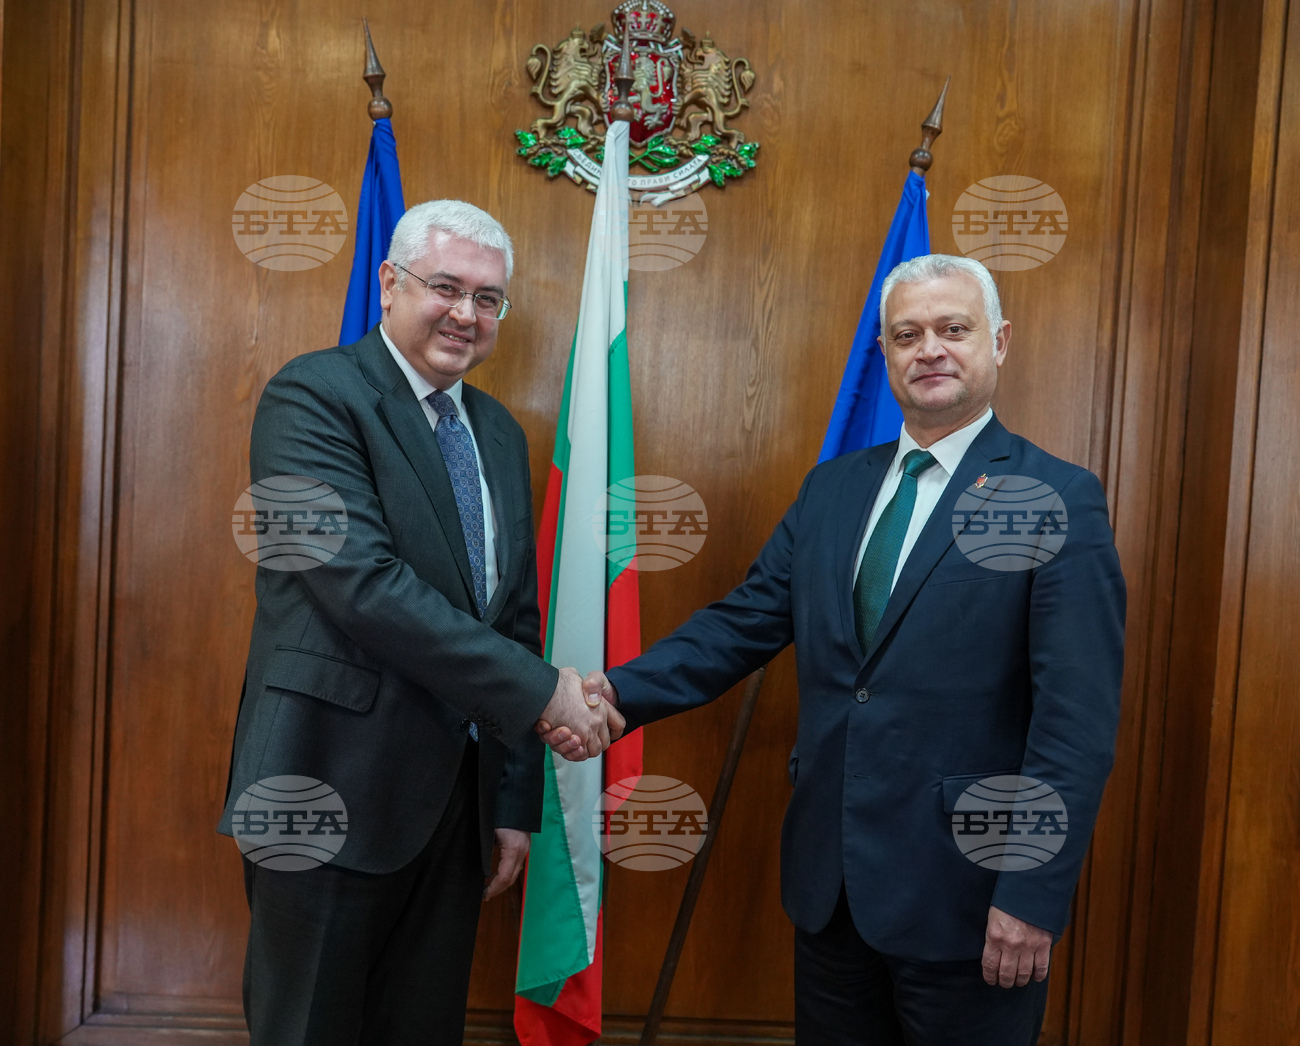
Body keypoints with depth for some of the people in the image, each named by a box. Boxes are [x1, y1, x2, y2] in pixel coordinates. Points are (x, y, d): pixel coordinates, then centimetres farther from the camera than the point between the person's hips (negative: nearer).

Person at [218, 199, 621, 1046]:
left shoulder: (499, 431, 12)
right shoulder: (313, 395, -10)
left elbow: (515, 617, 12)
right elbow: (364, 583, -22)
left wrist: (517, 800, 10)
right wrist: (541, 691, -19)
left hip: (458, 798, 7)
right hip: (335, 791, -6)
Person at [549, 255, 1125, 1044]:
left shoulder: (1060, 500, -9)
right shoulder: (833, 487, 7)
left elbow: (1078, 719, -13)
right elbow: (745, 623, 4)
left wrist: (1033, 895, -16)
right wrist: (622, 691, -9)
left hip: (964, 892, -5)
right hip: (830, 882, 5)